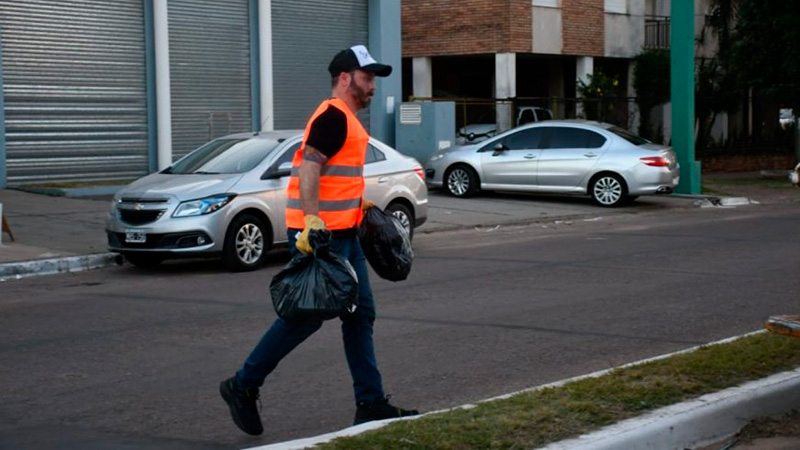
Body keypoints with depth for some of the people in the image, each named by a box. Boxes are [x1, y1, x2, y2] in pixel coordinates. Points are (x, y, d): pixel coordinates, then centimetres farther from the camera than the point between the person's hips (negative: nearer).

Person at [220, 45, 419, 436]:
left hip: (343, 234, 11)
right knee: (307, 315, -5)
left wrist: (357, 204, 29)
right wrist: (312, 220, -32)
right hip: (319, 234, -11)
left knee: (360, 314, 9)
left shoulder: (348, 120, 19)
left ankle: (371, 404, 13)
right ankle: (243, 386, 8)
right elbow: (309, 167, -24)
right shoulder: (333, 116, -13)